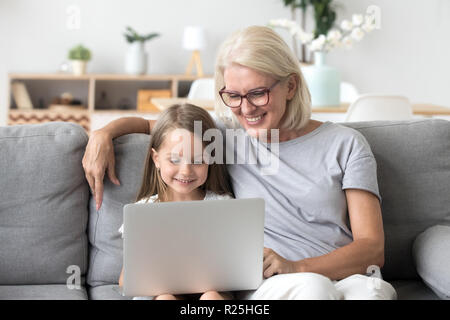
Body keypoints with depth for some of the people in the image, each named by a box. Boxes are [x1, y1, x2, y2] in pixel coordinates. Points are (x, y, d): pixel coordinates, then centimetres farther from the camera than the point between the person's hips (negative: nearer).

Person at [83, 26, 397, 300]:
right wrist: (103, 135, 6)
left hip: (347, 279, 0)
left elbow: (373, 248, 0)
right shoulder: (228, 137, 15)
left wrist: (298, 267, -17)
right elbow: (149, 125, 29)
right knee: (313, 287, -37)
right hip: (266, 286, 0)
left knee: (371, 289, -37)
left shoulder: (346, 144, 8)